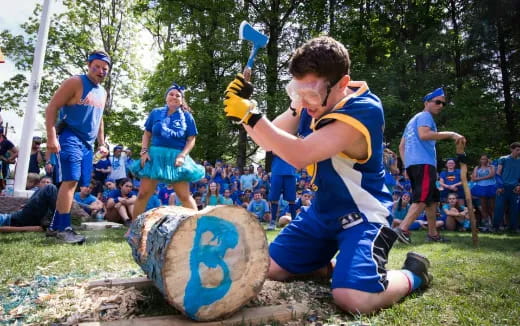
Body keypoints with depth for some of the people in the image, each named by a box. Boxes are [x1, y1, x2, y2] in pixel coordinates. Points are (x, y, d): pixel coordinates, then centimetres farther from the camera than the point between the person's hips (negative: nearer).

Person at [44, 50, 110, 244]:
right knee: (70, 180, -16)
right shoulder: (75, 83, -5)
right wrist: (51, 137, -19)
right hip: (70, 138, -8)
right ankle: (63, 228, -10)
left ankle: (55, 226, 17)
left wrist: (101, 143, 22)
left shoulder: (103, 92, 18)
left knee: (72, 183, 8)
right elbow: (51, 108, -10)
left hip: (88, 144, 8)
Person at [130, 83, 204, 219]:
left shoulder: (187, 116, 4)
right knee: (143, 194, 3)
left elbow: (191, 140, 2)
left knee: (185, 196, -1)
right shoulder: (156, 113, 9)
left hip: (176, 158, -2)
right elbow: (147, 134, 13)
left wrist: (182, 156, -12)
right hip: (155, 156, 2)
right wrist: (144, 151, -2)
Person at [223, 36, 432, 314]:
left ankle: (413, 274, 6)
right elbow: (270, 141, 2)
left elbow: (299, 155, -35)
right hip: (322, 210, 7)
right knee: (267, 269, 8)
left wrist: (251, 115, -31)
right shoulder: (311, 101, -4)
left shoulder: (364, 110, -28)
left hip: (361, 214, -7)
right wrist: (244, 110, -15)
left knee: (353, 297, -26)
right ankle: (331, 266, 27)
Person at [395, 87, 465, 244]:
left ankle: (433, 234, 17)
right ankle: (403, 229, -26)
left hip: (412, 164, 10)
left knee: (433, 199, 14)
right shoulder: (424, 115, 1)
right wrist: (450, 134, -18)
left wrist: (407, 166, 20)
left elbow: (401, 146, 26)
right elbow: (424, 134, -20)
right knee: (423, 199, -16)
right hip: (423, 163, -10)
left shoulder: (413, 120, 29)